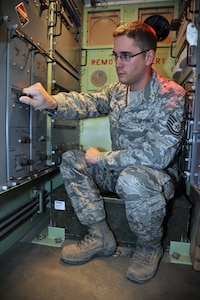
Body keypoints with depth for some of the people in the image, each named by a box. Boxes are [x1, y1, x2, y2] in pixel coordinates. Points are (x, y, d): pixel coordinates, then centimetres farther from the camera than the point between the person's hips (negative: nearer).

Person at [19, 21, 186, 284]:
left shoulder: (171, 96, -18)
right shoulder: (118, 90, 2)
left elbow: (159, 154, -27)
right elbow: (87, 102, -15)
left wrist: (102, 159, -21)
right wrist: (52, 102, -37)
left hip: (159, 176, -6)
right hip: (121, 171, 7)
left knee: (133, 178, -39)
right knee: (71, 160, -5)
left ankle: (150, 247, -4)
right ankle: (101, 237, 1)